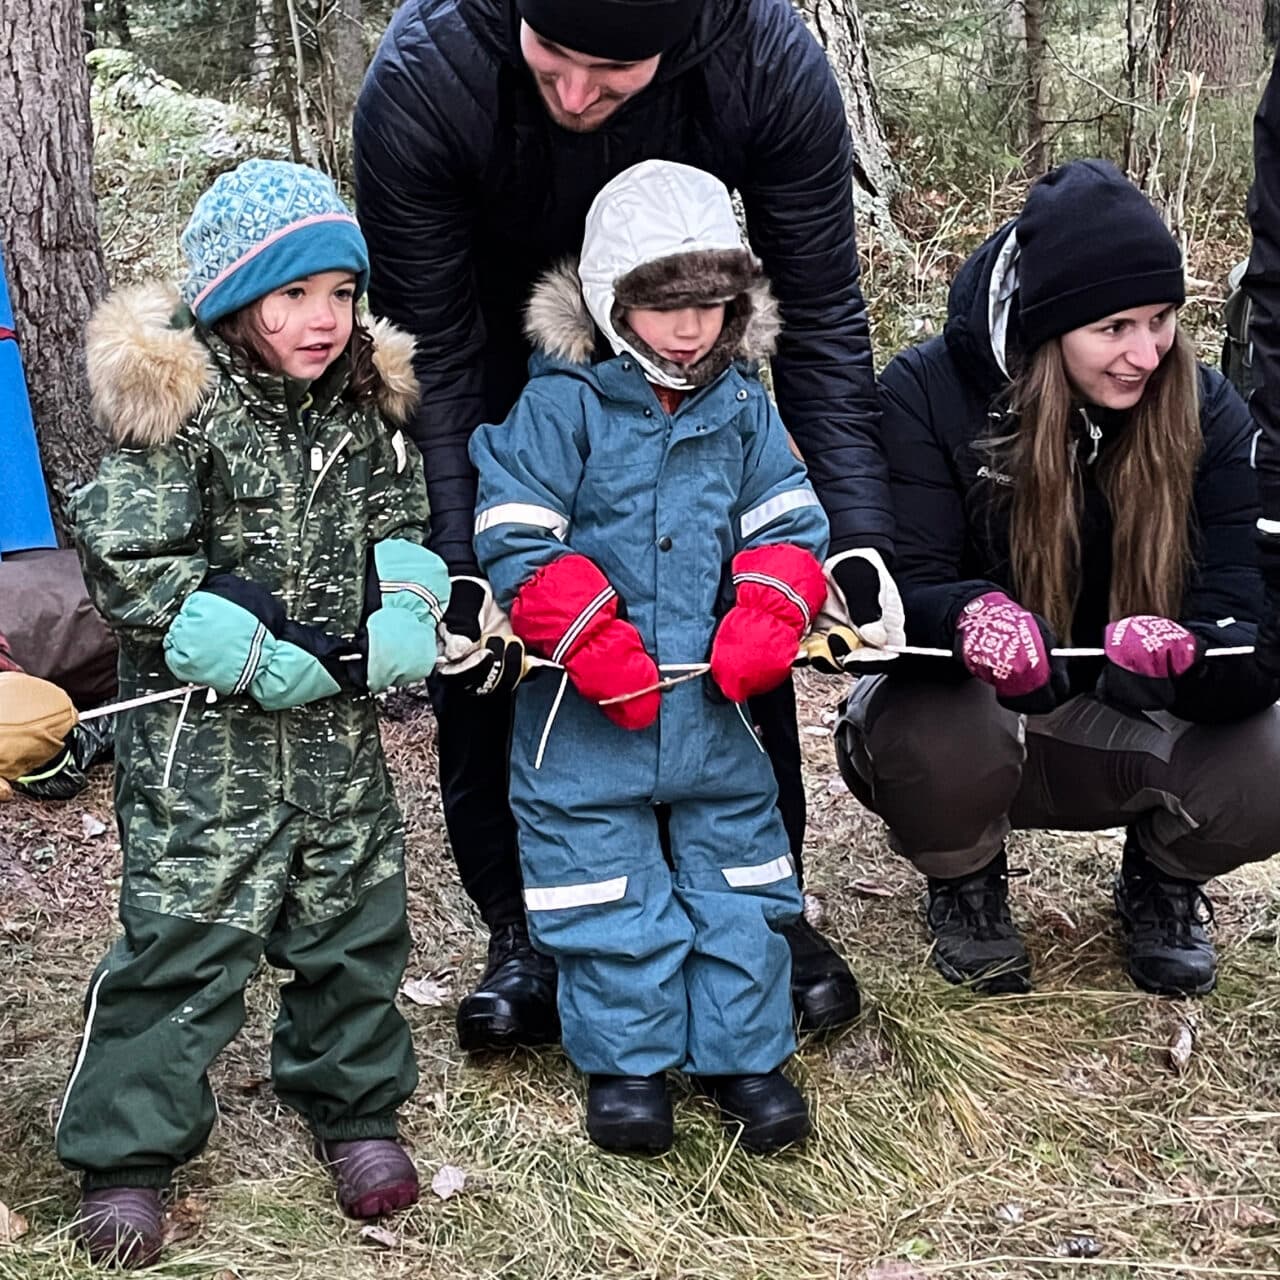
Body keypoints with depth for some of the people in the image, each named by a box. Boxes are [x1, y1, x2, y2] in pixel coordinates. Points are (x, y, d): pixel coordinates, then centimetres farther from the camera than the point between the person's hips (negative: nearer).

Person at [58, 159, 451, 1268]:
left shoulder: (364, 404, 5)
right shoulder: (178, 410, -13)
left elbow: (398, 529, 16)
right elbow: (129, 564, -16)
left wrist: (404, 609, -6)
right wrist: (258, 656, -20)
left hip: (339, 721, 6)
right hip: (205, 729, -5)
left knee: (353, 915, 14)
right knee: (187, 929, -3)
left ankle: (354, 1106, 34)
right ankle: (125, 1153, 13)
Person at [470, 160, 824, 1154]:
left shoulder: (742, 406, 4)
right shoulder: (561, 405, -10)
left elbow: (788, 522, 6)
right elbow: (516, 539, -14)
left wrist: (769, 620, -11)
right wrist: (593, 640, -20)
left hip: (713, 697, 4)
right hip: (586, 706, -4)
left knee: (736, 859, 10)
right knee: (603, 874, 5)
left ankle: (744, 1052, 26)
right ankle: (626, 1060, 22)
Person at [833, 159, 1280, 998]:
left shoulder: (1205, 412, -11)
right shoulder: (926, 396, -16)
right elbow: (900, 590, -24)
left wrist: (1178, 653, -45)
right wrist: (968, 618, -48)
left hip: (1130, 731, 2)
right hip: (966, 716, -1)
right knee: (931, 733, -36)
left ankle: (1163, 882, 11)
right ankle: (965, 886, 2)